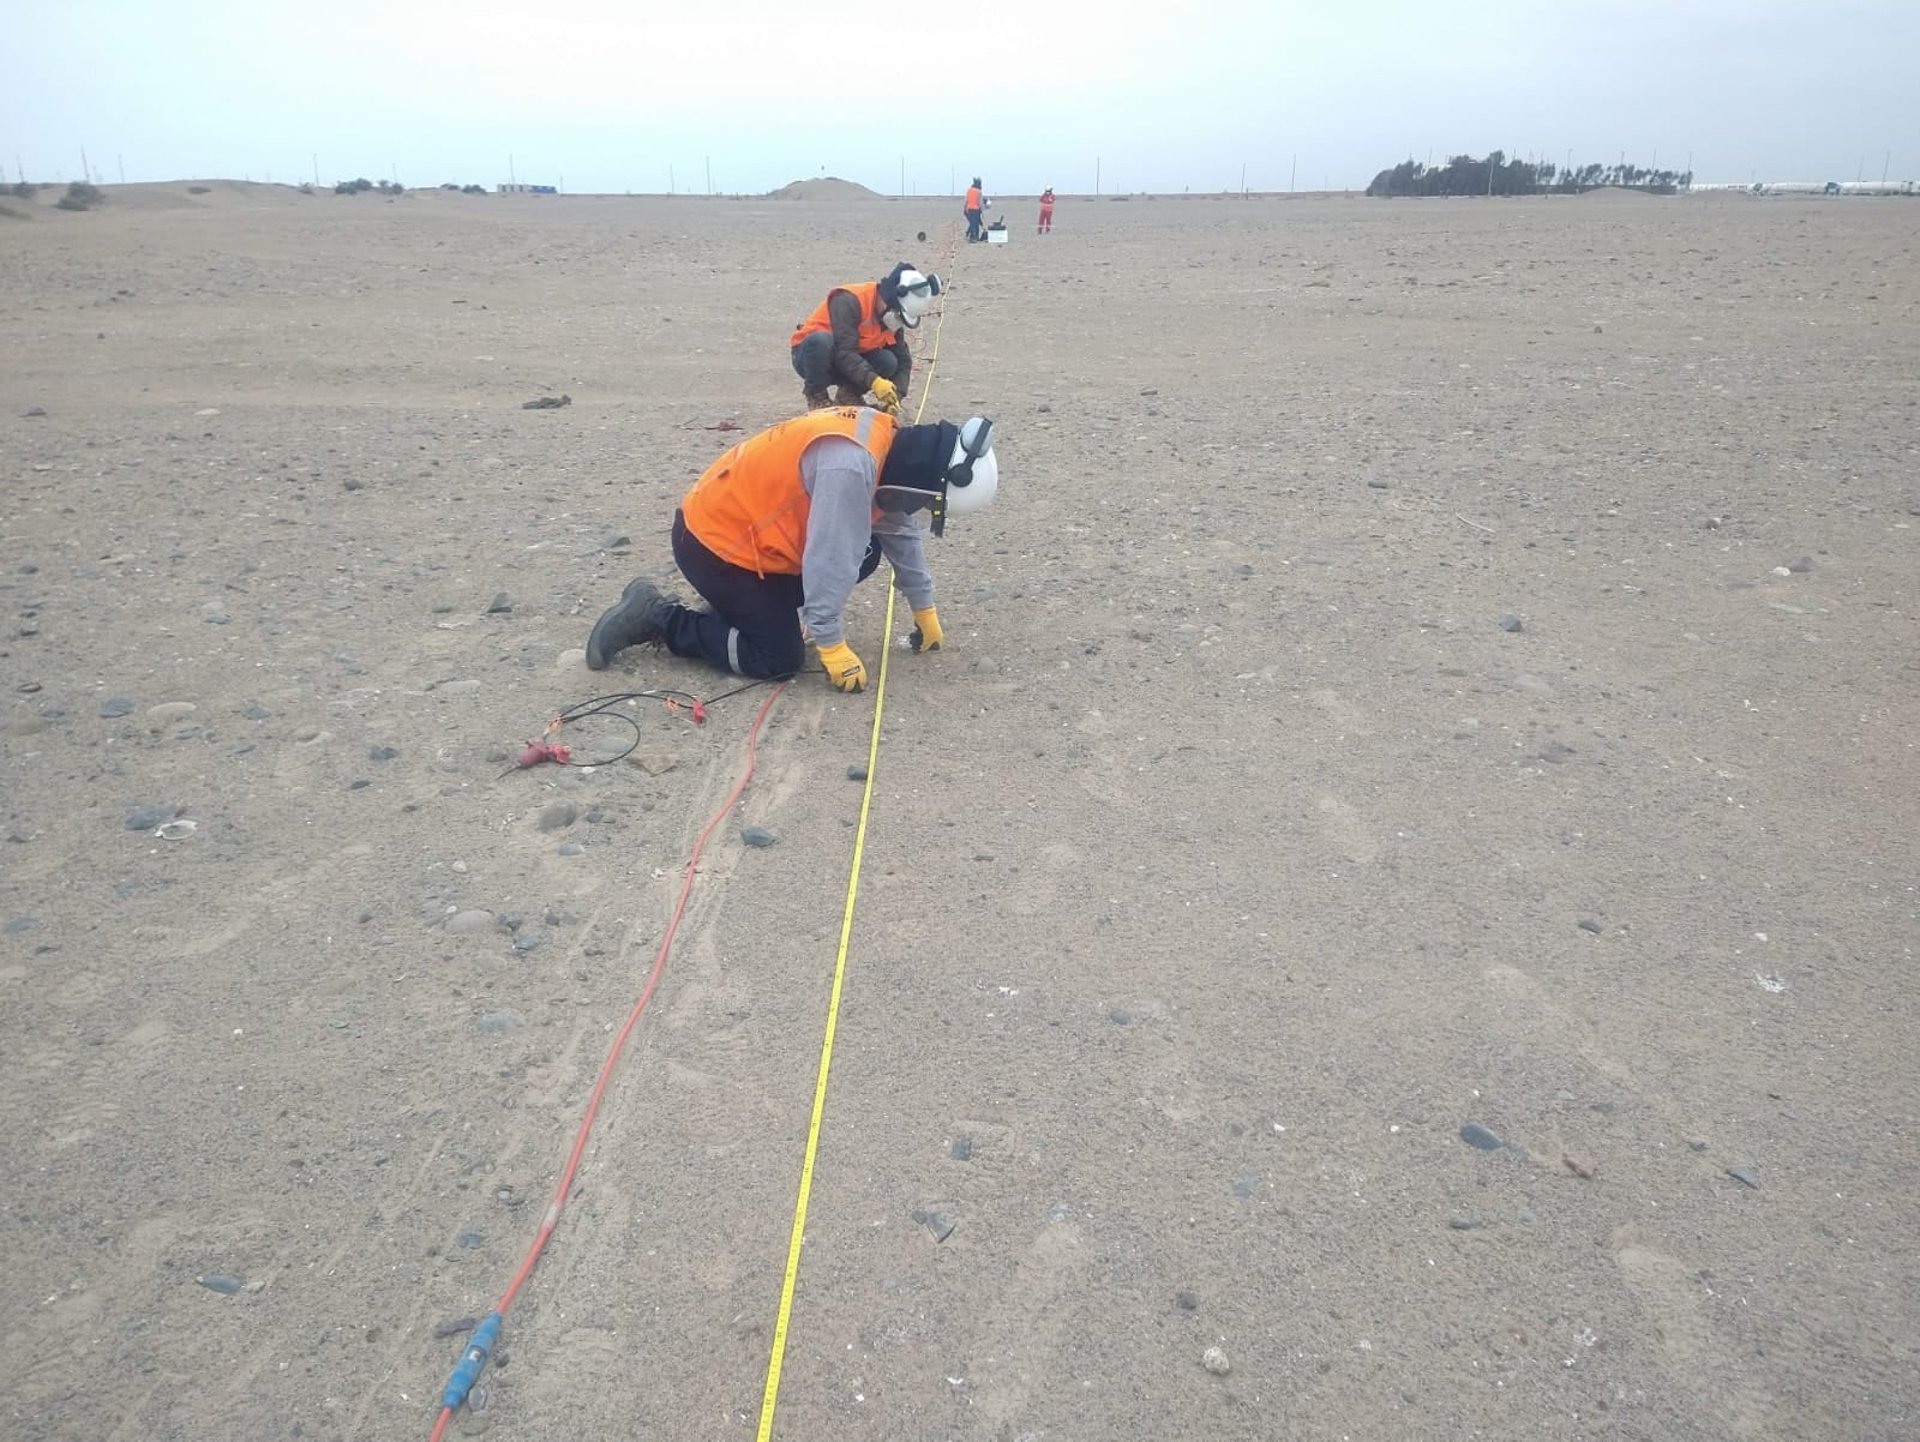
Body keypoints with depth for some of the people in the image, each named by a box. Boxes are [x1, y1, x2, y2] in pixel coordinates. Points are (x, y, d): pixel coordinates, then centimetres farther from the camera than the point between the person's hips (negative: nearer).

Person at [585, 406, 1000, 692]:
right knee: (779, 658, -6)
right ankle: (658, 617, 1)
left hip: (738, 525, 9)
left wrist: (924, 609, 17)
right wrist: (832, 647, -19)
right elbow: (829, 560, -28)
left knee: (865, 551, 4)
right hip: (713, 542, -9)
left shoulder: (889, 442, 0)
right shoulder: (849, 462, -31)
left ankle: (754, 603, 12)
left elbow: (902, 531, 12)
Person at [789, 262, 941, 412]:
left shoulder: (892, 319, -4)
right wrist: (874, 381, -42)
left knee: (888, 362, -21)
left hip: (851, 363, 5)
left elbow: (903, 360, -3)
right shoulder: (849, 301, -27)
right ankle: (817, 397, -17)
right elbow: (843, 352, -34)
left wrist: (896, 395, -20)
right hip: (810, 353, -5)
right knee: (821, 340, -40)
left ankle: (848, 396, 0)